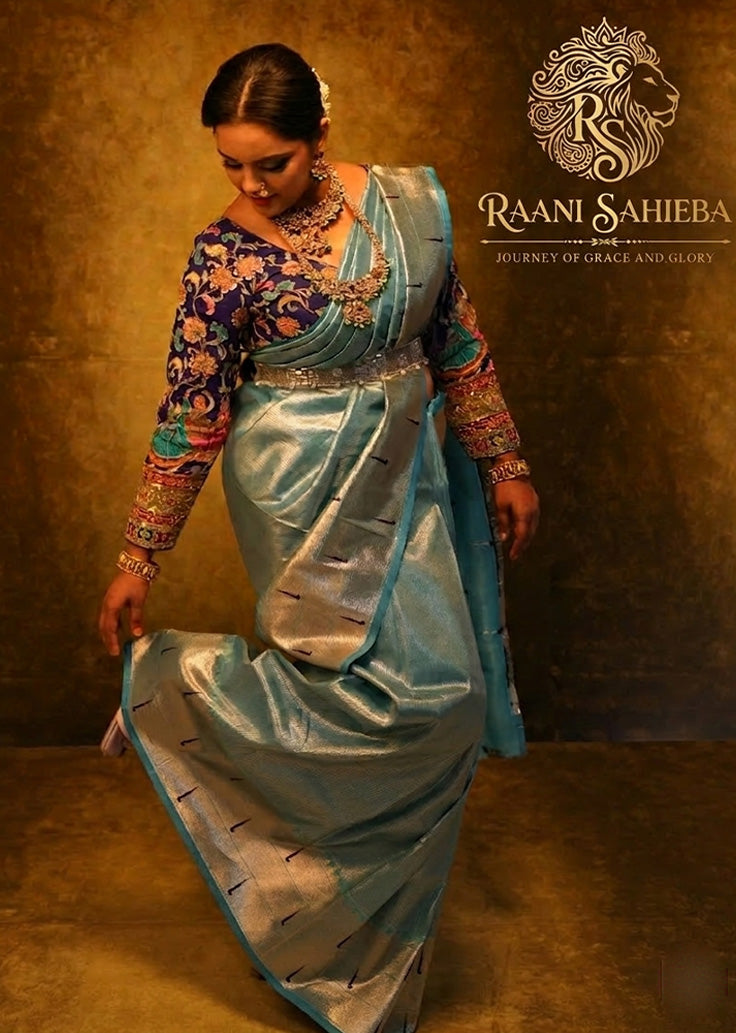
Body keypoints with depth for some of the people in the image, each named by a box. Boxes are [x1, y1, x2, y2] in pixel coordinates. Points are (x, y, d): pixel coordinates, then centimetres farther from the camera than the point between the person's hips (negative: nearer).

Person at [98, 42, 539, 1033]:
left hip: (408, 480, 5)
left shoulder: (410, 201, -3)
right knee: (403, 696, -6)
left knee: (442, 690, 10)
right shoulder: (225, 256, -12)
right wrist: (139, 555, -6)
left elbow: (457, 340, 6)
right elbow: (192, 414, -8)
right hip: (305, 493, -5)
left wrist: (503, 462, 6)